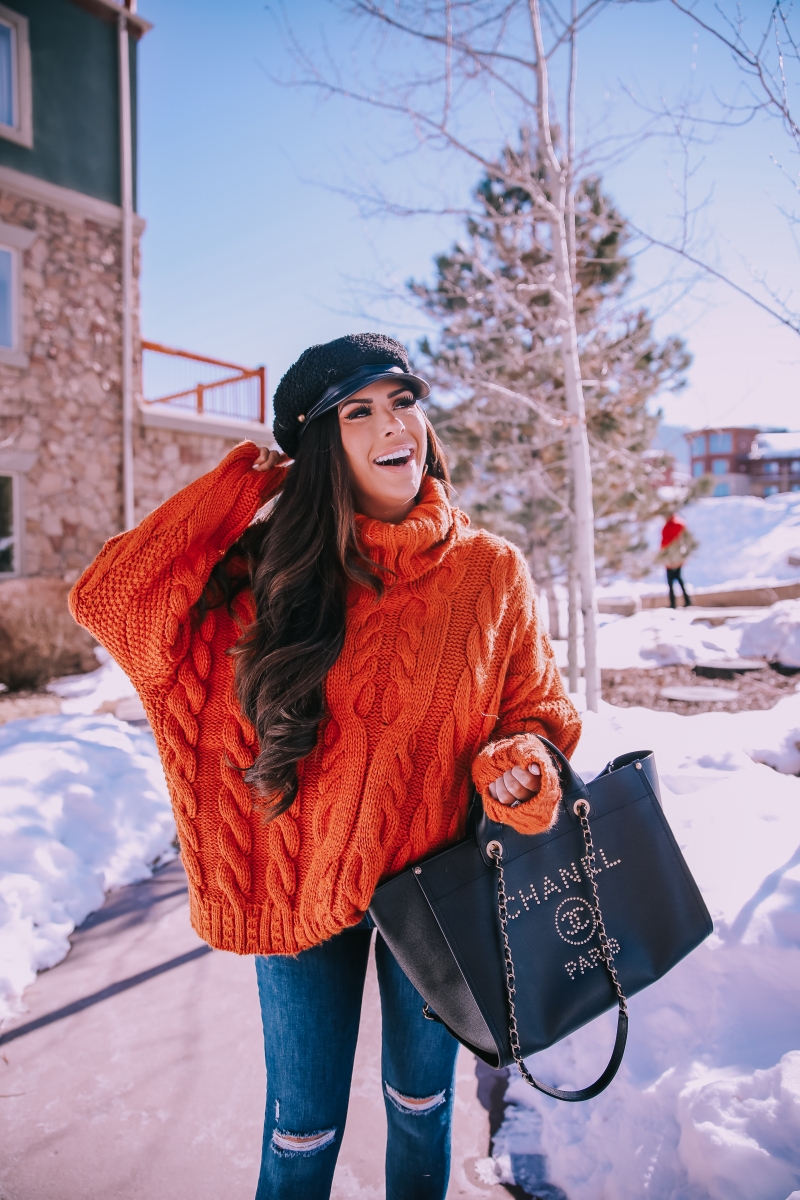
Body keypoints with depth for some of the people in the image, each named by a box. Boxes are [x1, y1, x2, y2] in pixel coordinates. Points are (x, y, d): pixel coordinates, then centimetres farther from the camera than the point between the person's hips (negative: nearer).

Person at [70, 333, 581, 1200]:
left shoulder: (490, 571, -8)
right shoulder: (275, 570, -9)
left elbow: (536, 710, 2)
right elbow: (108, 598, -17)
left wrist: (519, 765, -20)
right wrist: (243, 485, -14)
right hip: (301, 889, 0)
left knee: (420, 1104, 24)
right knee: (303, 1128, 18)